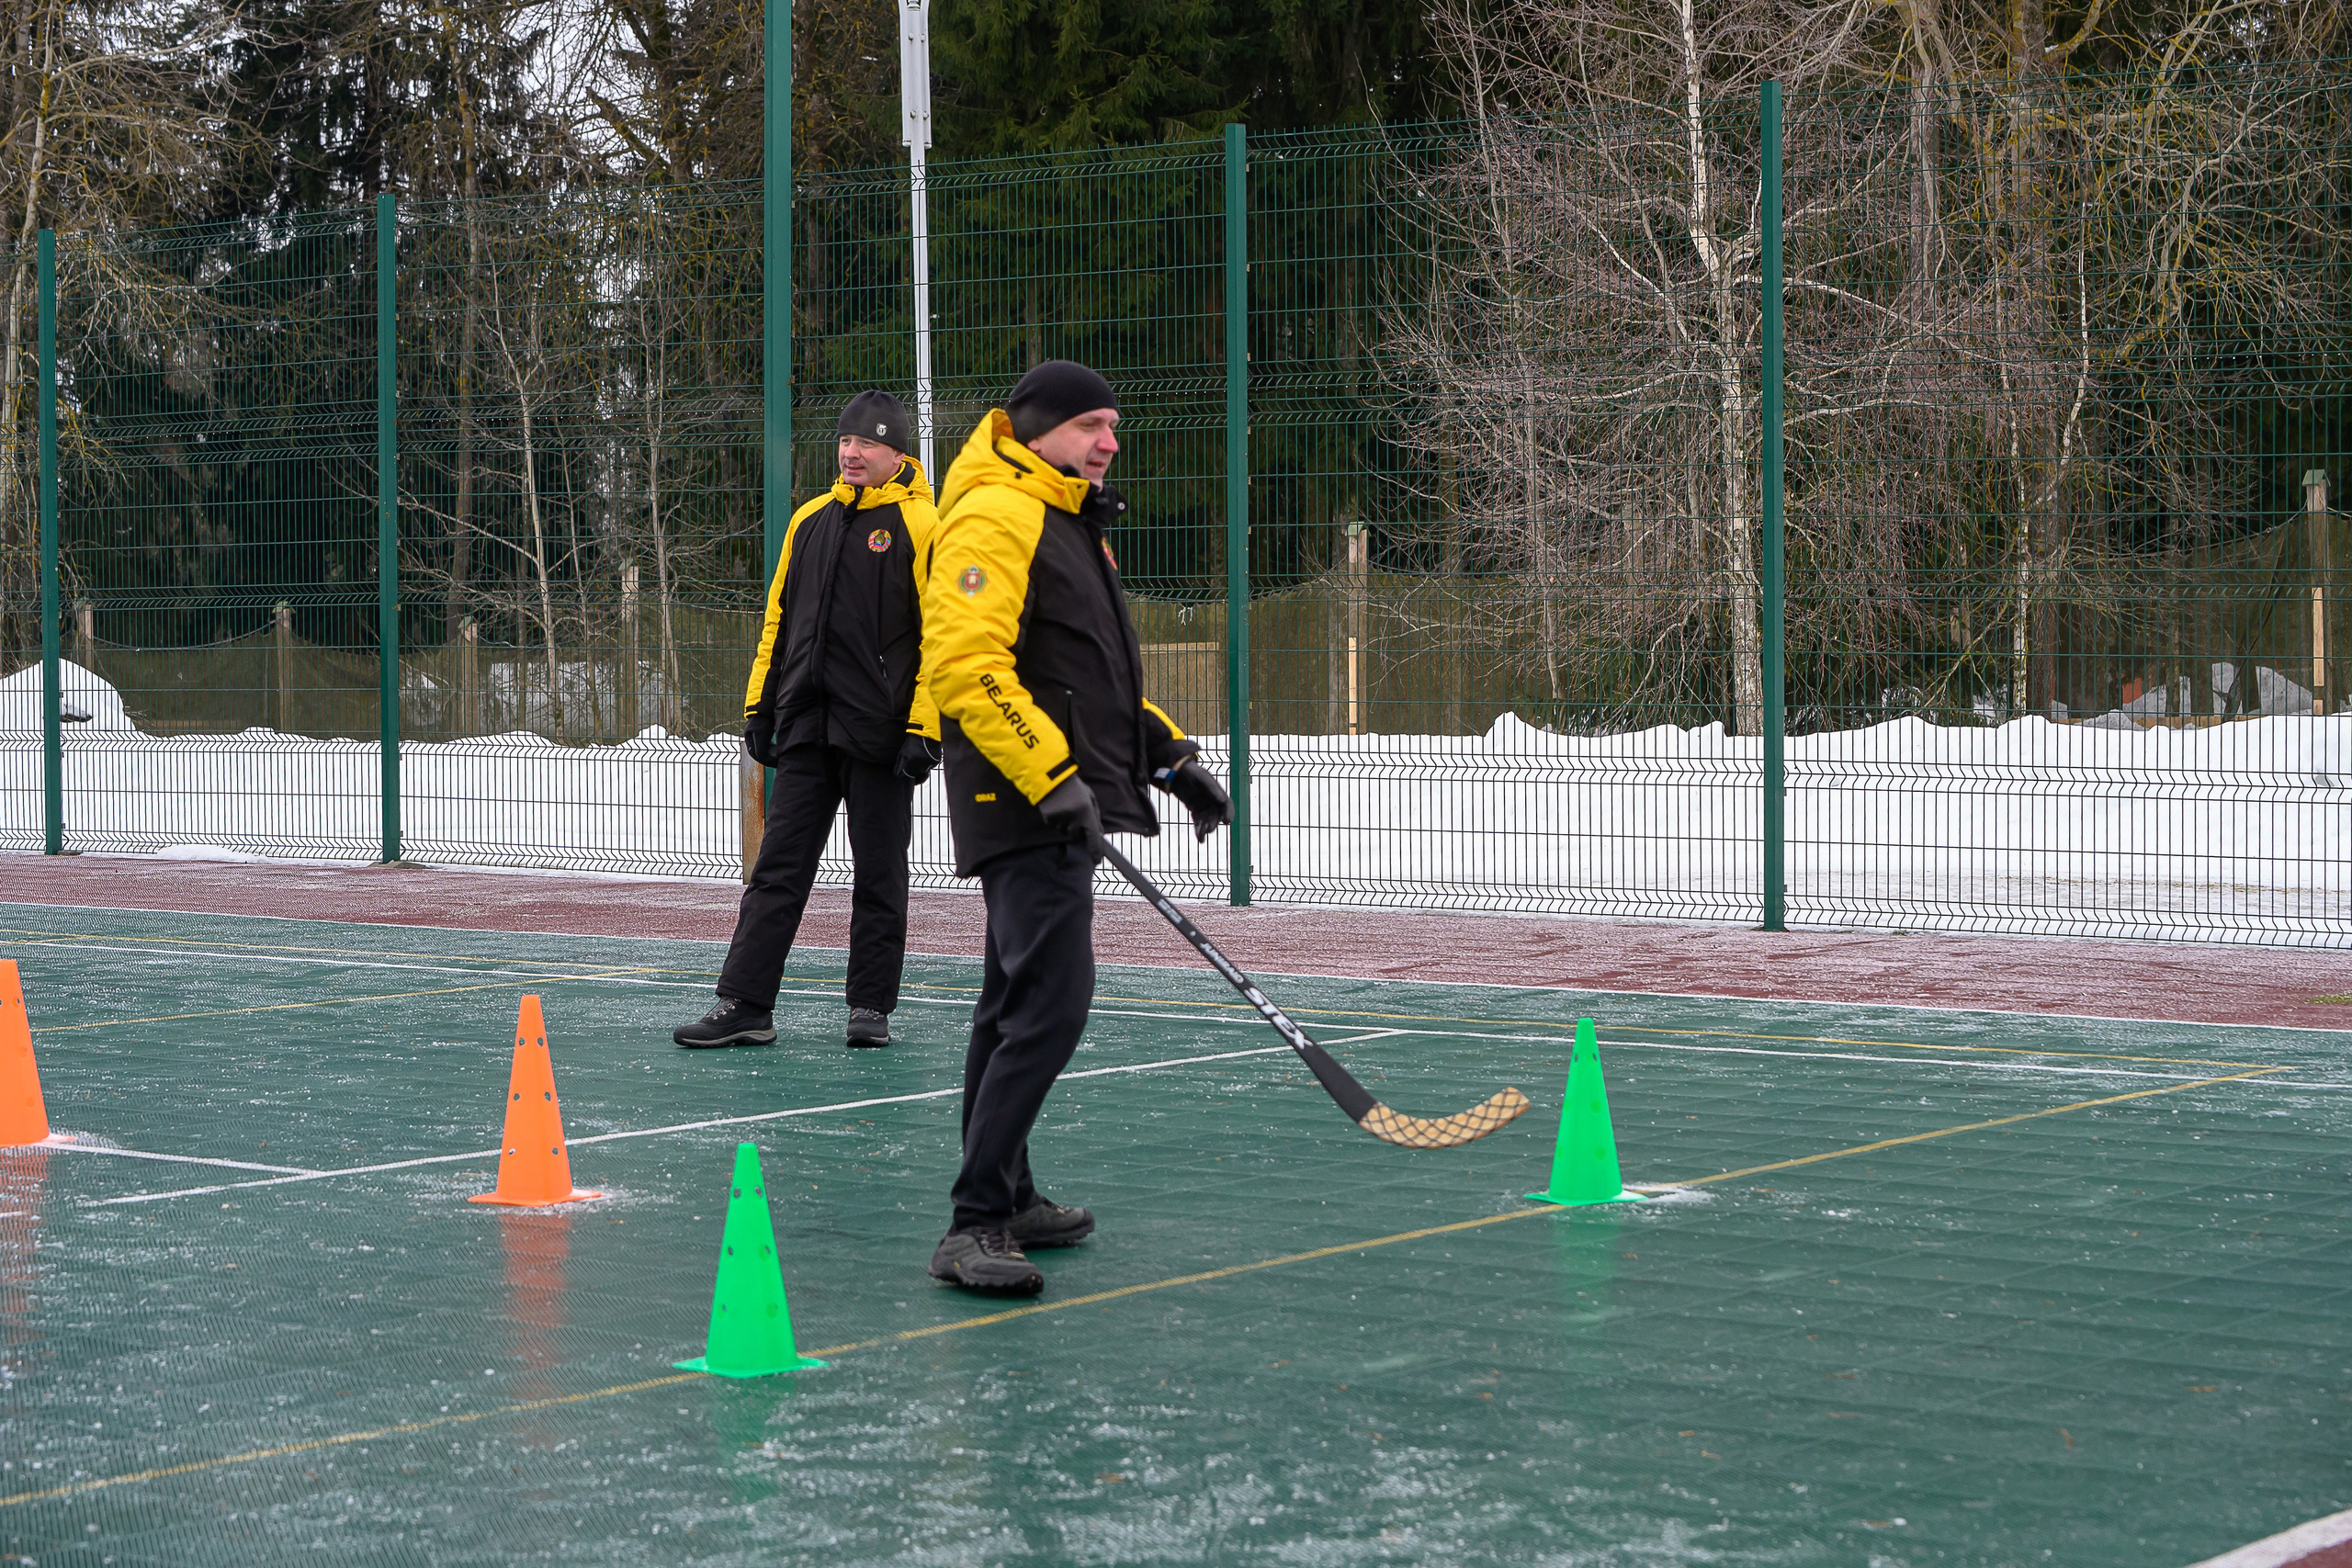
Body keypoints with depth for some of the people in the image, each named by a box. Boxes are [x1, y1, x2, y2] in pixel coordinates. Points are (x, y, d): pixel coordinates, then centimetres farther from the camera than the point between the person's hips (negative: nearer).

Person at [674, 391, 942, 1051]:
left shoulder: (920, 526, -4)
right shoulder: (810, 520, 14)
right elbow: (779, 619, 19)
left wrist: (925, 729, -15)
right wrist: (760, 707, 14)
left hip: (879, 735, -5)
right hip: (807, 729, 5)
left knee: (878, 876, 4)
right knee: (779, 868, 2)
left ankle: (871, 1007, 13)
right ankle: (744, 1004, 2)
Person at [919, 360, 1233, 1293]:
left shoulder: (1072, 526, 21)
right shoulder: (994, 518, -13)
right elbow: (965, 667, -24)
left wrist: (1167, 754, 21)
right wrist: (1051, 778, -27)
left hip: (1059, 803, 11)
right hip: (1026, 806, -11)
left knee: (1017, 1005, 16)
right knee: (1050, 1006, -17)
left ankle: (1003, 1200, 25)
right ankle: (974, 1228, -17)